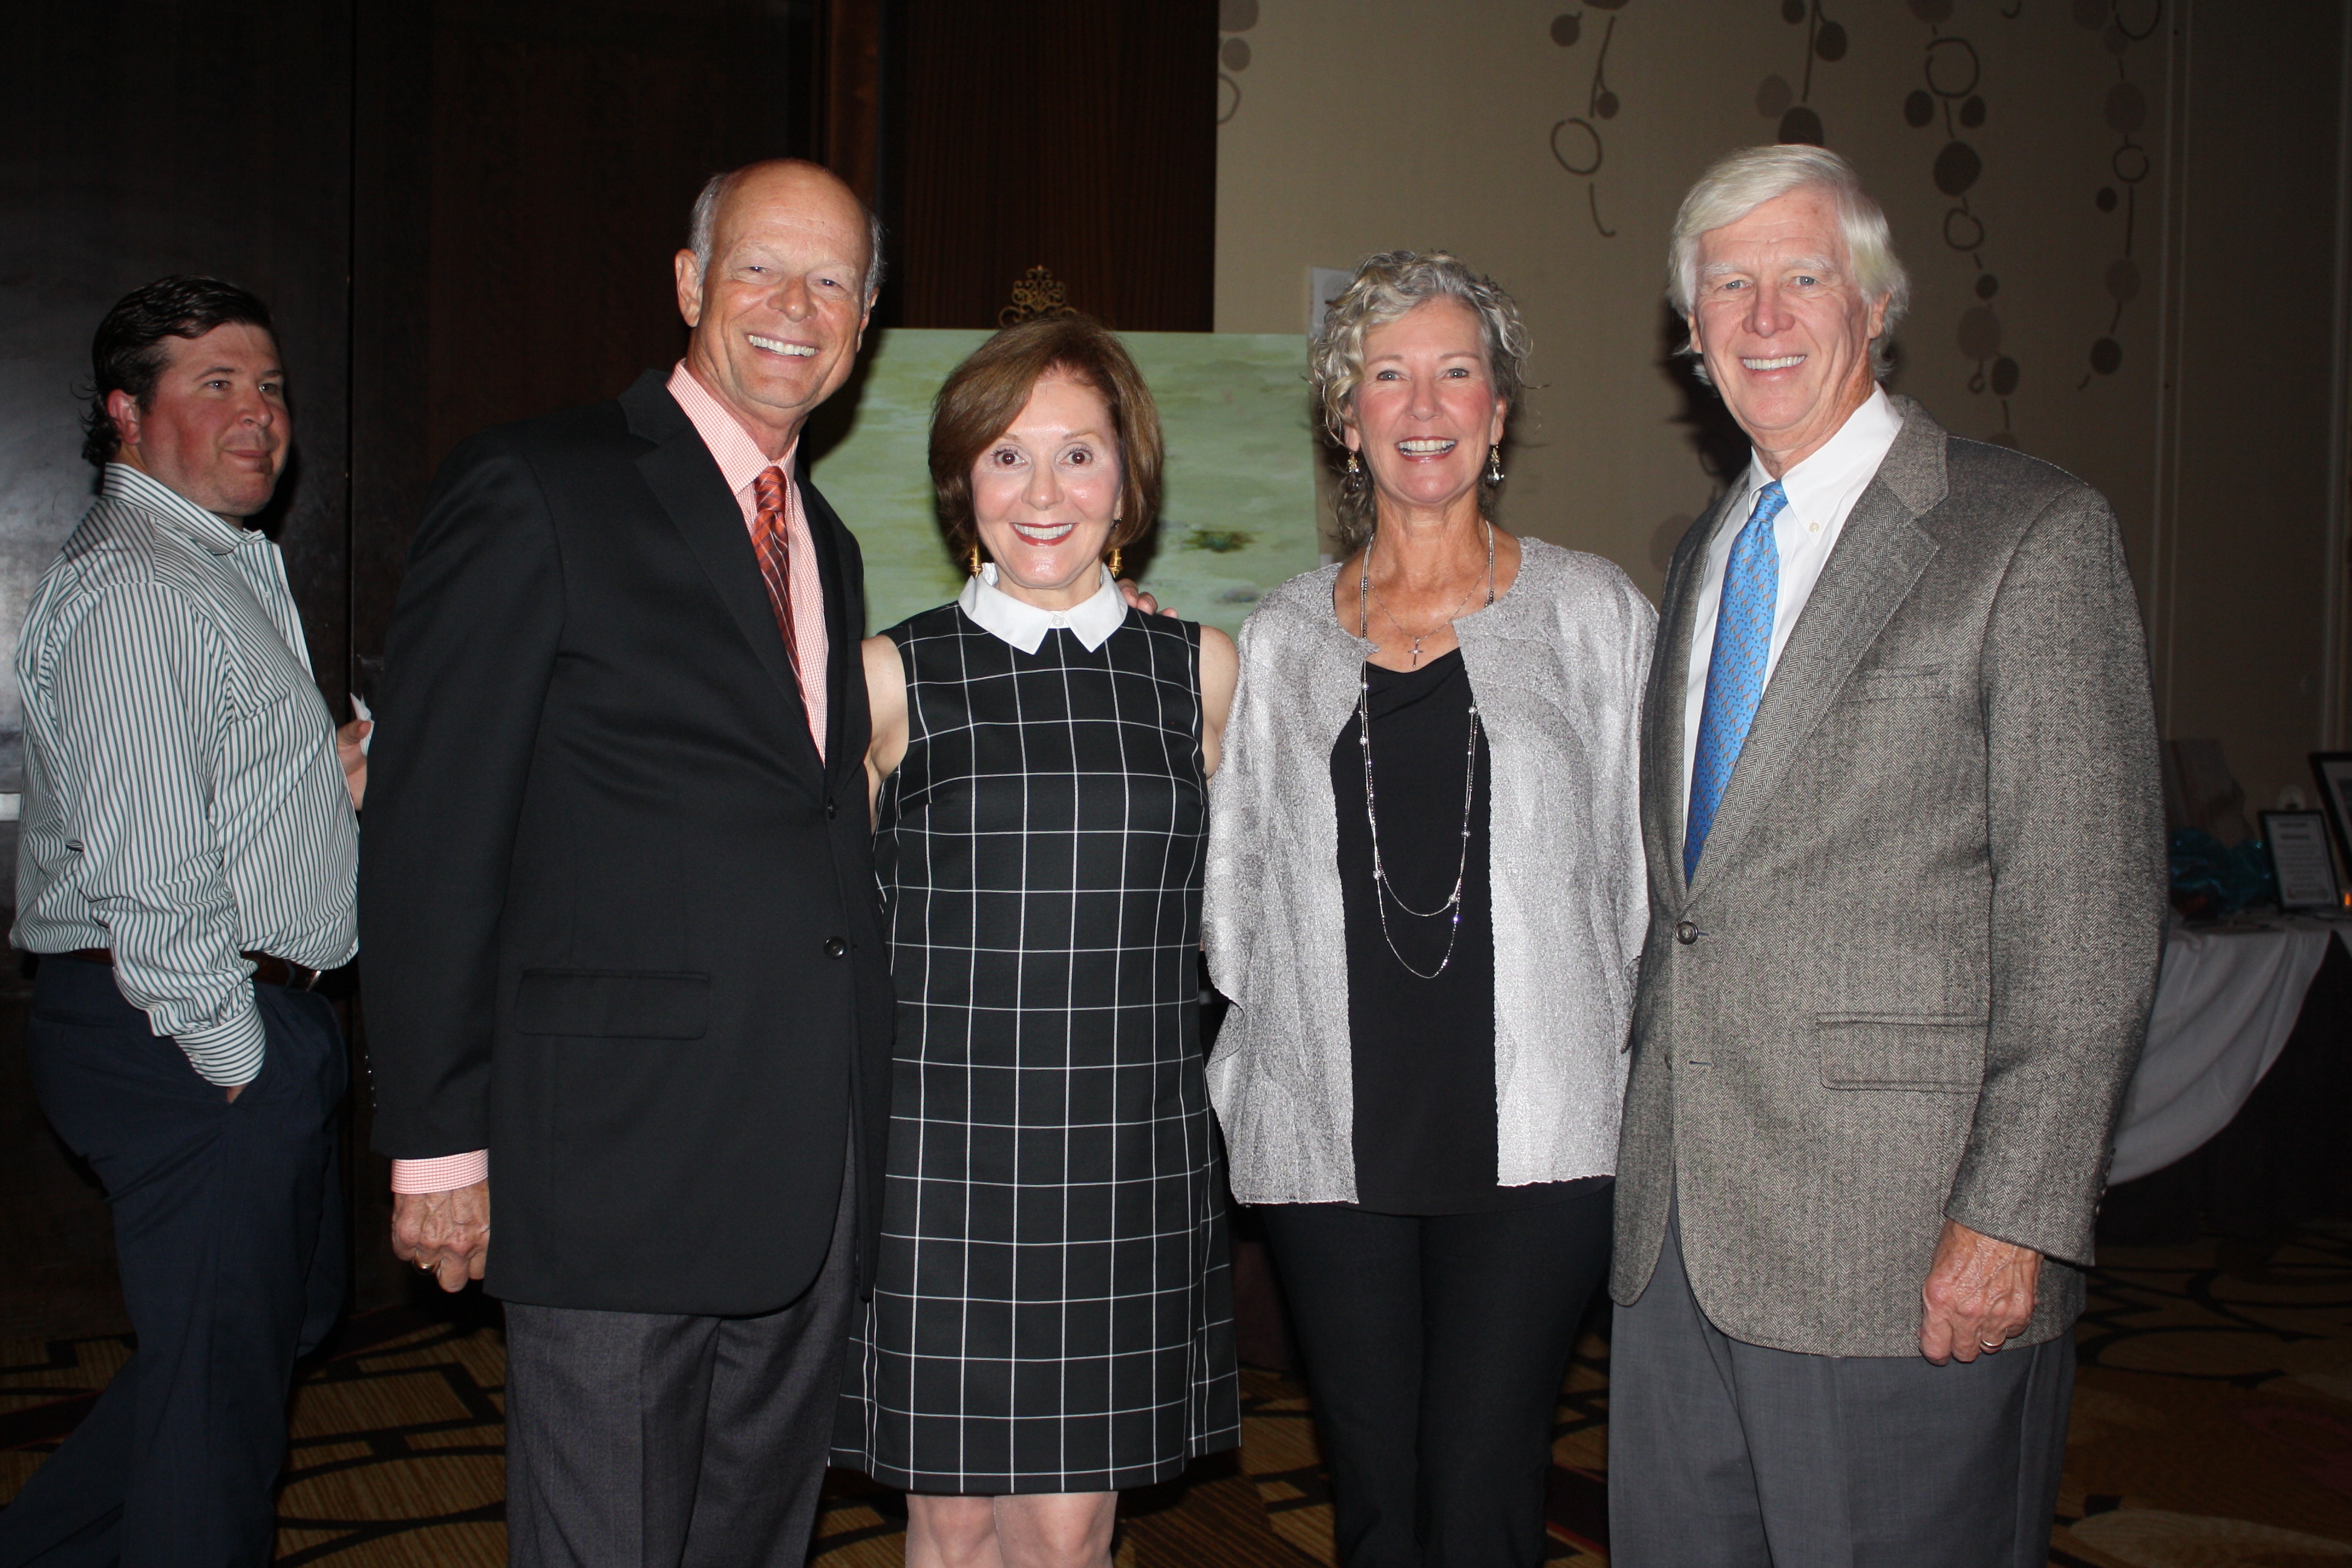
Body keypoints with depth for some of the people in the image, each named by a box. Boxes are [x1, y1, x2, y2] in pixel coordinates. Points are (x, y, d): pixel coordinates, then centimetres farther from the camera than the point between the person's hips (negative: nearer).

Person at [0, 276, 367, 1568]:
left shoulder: (225, 569, 18)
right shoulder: (134, 590, -17)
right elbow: (147, 870, -23)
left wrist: (331, 779, 9)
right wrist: (233, 1051, -16)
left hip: (251, 1028, 11)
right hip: (191, 1042, -11)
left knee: (285, 1311, 21)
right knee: (220, 1364, 1)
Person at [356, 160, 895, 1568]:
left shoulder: (827, 543, 16)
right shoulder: (536, 492, -6)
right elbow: (434, 842, -9)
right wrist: (440, 1141, -12)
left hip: (813, 1179, 7)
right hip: (617, 1168, -7)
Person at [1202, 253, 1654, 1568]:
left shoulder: (1594, 610, 7)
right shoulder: (1283, 636, 11)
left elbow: (1639, 867, 6)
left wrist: (1610, 1068, 2)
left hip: (1533, 1136, -2)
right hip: (1331, 1134, 2)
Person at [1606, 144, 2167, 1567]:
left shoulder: (2033, 534, -6)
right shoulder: (1705, 555, 16)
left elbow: (2090, 917, -11)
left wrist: (2015, 1220, -16)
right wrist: (1652, 1143, 14)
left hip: (1906, 1251, -6)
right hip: (1679, 1230, 7)